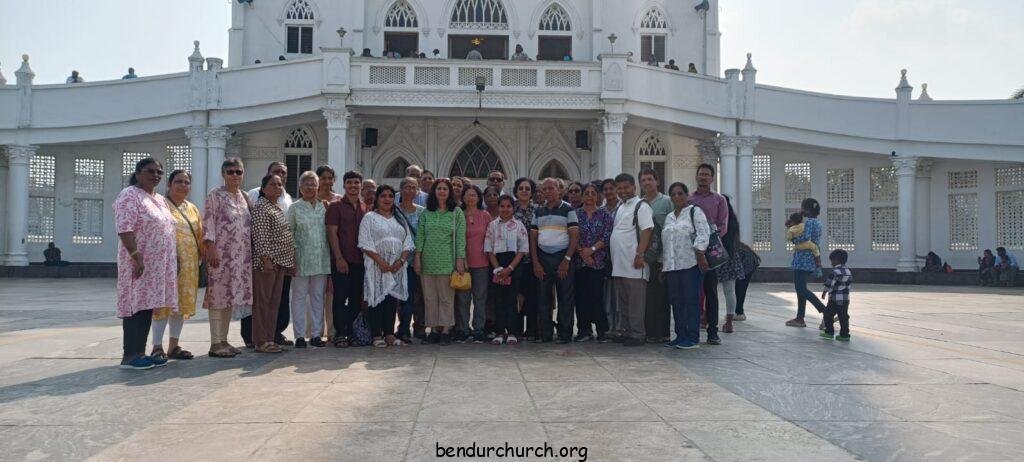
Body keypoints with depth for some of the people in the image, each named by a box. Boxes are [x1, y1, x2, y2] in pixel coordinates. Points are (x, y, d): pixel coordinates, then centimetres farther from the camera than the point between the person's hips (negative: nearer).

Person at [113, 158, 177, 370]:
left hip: (157, 264, 8)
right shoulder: (129, 196, -8)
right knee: (136, 306, -7)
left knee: (147, 307, 9)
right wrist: (136, 257, -25)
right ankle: (130, 356, -4)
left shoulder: (159, 199, 19)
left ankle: (140, 352, 14)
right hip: (139, 264, -8)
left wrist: (174, 258, 18)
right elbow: (124, 229, -18)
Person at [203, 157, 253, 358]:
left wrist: (253, 249, 13)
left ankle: (223, 340, 16)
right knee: (218, 295, -5)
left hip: (242, 255, 7)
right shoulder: (215, 195, -3)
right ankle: (215, 343, 0)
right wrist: (211, 249, -17)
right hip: (222, 254, -7)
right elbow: (208, 223, -9)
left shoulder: (244, 197, 15)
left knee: (231, 296, 9)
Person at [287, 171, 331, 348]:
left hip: (321, 259, 3)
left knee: (318, 297, 7)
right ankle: (300, 335, 7)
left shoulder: (324, 206, 11)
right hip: (301, 259, -3)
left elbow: (330, 229, 17)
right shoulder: (295, 208, 2)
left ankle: (316, 333, 14)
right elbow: (288, 232, 0)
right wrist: (291, 257, -7)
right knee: (299, 296, 1)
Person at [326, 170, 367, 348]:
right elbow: (332, 233, -7)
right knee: (340, 297, -3)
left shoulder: (365, 208, 13)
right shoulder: (336, 207, -1)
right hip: (341, 260, -5)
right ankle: (340, 334, 3)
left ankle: (352, 332, 16)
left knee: (356, 298, 8)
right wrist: (339, 258, -14)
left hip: (359, 260, 5)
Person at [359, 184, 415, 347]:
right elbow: (365, 243, -6)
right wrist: (380, 261, -16)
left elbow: (408, 242, 9)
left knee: (393, 298, 3)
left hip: (397, 266, 4)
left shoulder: (400, 219, 17)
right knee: (377, 298, -5)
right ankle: (377, 336, -1)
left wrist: (401, 261, -8)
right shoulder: (369, 218, 4)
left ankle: (390, 335, 8)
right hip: (376, 265, -4)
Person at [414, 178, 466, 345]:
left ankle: (445, 331, 5)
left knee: (446, 297, 0)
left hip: (447, 261, -3)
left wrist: (460, 259, -8)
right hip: (428, 261, 3)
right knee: (429, 297, 5)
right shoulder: (426, 213, 10)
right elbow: (420, 236, 8)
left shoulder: (457, 212, 2)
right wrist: (418, 257, 1)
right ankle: (434, 330, 13)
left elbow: (460, 238, -2)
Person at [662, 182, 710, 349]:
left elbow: (703, 234, -9)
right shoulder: (669, 217, 22)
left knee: (691, 300, -6)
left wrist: (700, 255, -18)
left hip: (690, 263, -7)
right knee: (676, 301, 7)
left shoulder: (695, 211, 2)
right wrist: (663, 263, 19)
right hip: (671, 265, 7)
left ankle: (693, 337, -2)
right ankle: (680, 335, 14)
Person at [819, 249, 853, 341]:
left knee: (828, 314, 5)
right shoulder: (848, 271, 9)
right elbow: (850, 282, 17)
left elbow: (829, 284, -14)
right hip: (845, 299, 7)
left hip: (835, 299, -7)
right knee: (843, 317, 8)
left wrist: (824, 292, 0)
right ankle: (844, 335, 8)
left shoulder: (834, 272, -15)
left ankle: (829, 332, 7)